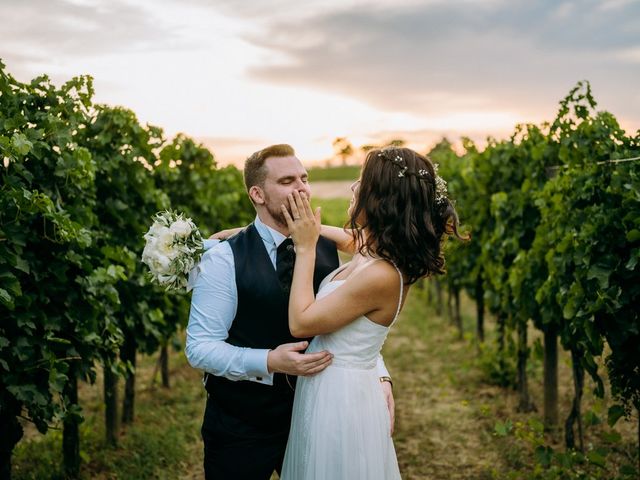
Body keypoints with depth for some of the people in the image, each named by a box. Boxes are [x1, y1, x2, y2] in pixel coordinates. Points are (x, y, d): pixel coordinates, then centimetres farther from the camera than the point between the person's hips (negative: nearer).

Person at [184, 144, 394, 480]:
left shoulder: (328, 249, 0)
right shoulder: (224, 259, -14)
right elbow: (199, 347, -16)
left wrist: (379, 375, -10)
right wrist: (269, 362, -28)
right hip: (240, 428, -4)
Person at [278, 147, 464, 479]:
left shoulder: (381, 276, -28)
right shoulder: (375, 251, -2)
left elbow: (300, 323, -20)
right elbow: (345, 237, 23)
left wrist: (305, 248, -15)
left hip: (340, 399, -9)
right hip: (328, 393, 9)